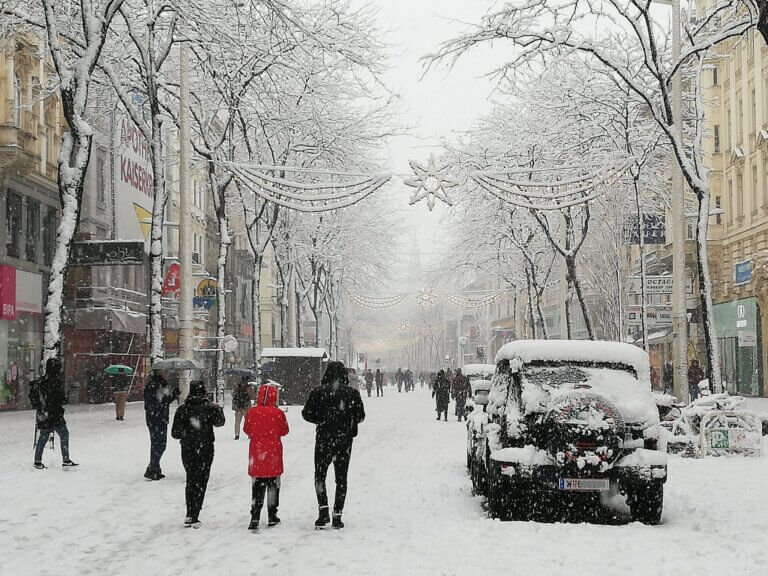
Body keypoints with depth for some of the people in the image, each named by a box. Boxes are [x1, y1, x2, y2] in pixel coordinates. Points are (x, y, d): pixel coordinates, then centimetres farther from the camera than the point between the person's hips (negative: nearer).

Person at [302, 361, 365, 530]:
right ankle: (337, 516, 8)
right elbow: (360, 416, 0)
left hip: (323, 439, -1)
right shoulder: (352, 393, -4)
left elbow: (306, 413, -4)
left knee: (320, 475, 13)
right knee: (341, 478, 10)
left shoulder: (318, 392, -6)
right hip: (345, 441, 1)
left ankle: (323, 511, -3)